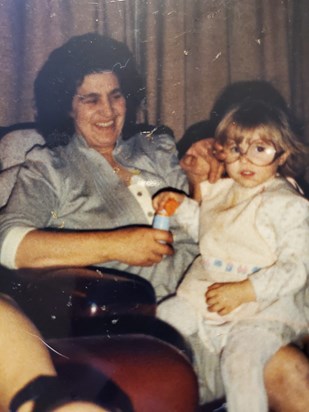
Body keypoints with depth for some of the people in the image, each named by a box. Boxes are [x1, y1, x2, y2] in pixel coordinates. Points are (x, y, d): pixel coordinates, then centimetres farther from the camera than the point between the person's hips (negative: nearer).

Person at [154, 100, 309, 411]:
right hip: (205, 291, 7)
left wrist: (244, 291, -26)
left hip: (262, 307, -7)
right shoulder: (219, 190, 9)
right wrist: (183, 206, 11)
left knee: (239, 359, -29)